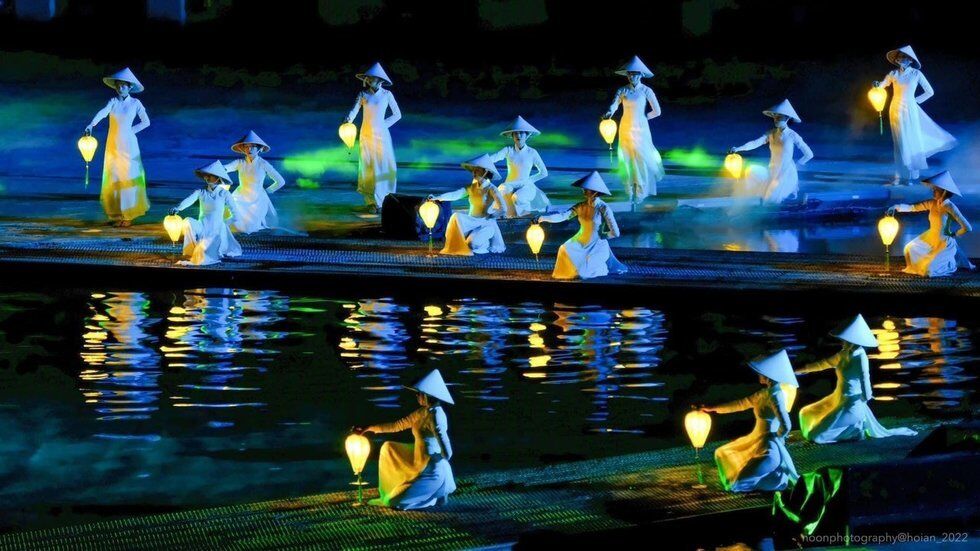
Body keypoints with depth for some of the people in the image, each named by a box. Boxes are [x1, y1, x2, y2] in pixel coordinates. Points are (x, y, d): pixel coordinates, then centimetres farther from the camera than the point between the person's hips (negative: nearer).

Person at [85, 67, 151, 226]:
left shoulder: (135, 103, -3)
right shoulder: (113, 102, 1)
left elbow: (146, 122, 5)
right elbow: (102, 113, -18)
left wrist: (131, 130, -4)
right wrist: (91, 125, -36)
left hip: (128, 146, -3)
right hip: (113, 146, 3)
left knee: (127, 179, -3)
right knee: (112, 180, 6)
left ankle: (128, 216, 2)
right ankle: (116, 214, 16)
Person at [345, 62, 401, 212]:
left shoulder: (387, 95, -1)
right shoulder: (363, 94, 1)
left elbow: (397, 115, 6)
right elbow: (354, 110, -9)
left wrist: (385, 125, -2)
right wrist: (348, 120, -30)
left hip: (382, 134, 0)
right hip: (367, 134, 1)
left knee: (386, 167, -3)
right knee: (369, 167, 1)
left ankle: (385, 199, 8)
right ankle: (372, 201, 6)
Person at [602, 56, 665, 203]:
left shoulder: (646, 91, -6)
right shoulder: (622, 91, 1)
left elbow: (657, 111, -2)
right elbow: (614, 105, -14)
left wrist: (642, 118, 7)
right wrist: (609, 113, -36)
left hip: (640, 128, -3)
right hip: (626, 129, 3)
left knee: (641, 159, -4)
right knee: (627, 159, 4)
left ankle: (641, 193, 7)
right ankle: (630, 191, 14)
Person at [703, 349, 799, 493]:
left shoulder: (775, 396, -22)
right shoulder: (765, 392, 7)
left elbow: (786, 426, -31)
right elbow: (742, 404, 18)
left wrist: (775, 438, -11)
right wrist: (713, 408, 19)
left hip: (768, 449, -9)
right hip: (757, 441, 9)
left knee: (739, 484, -10)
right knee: (724, 455, 22)